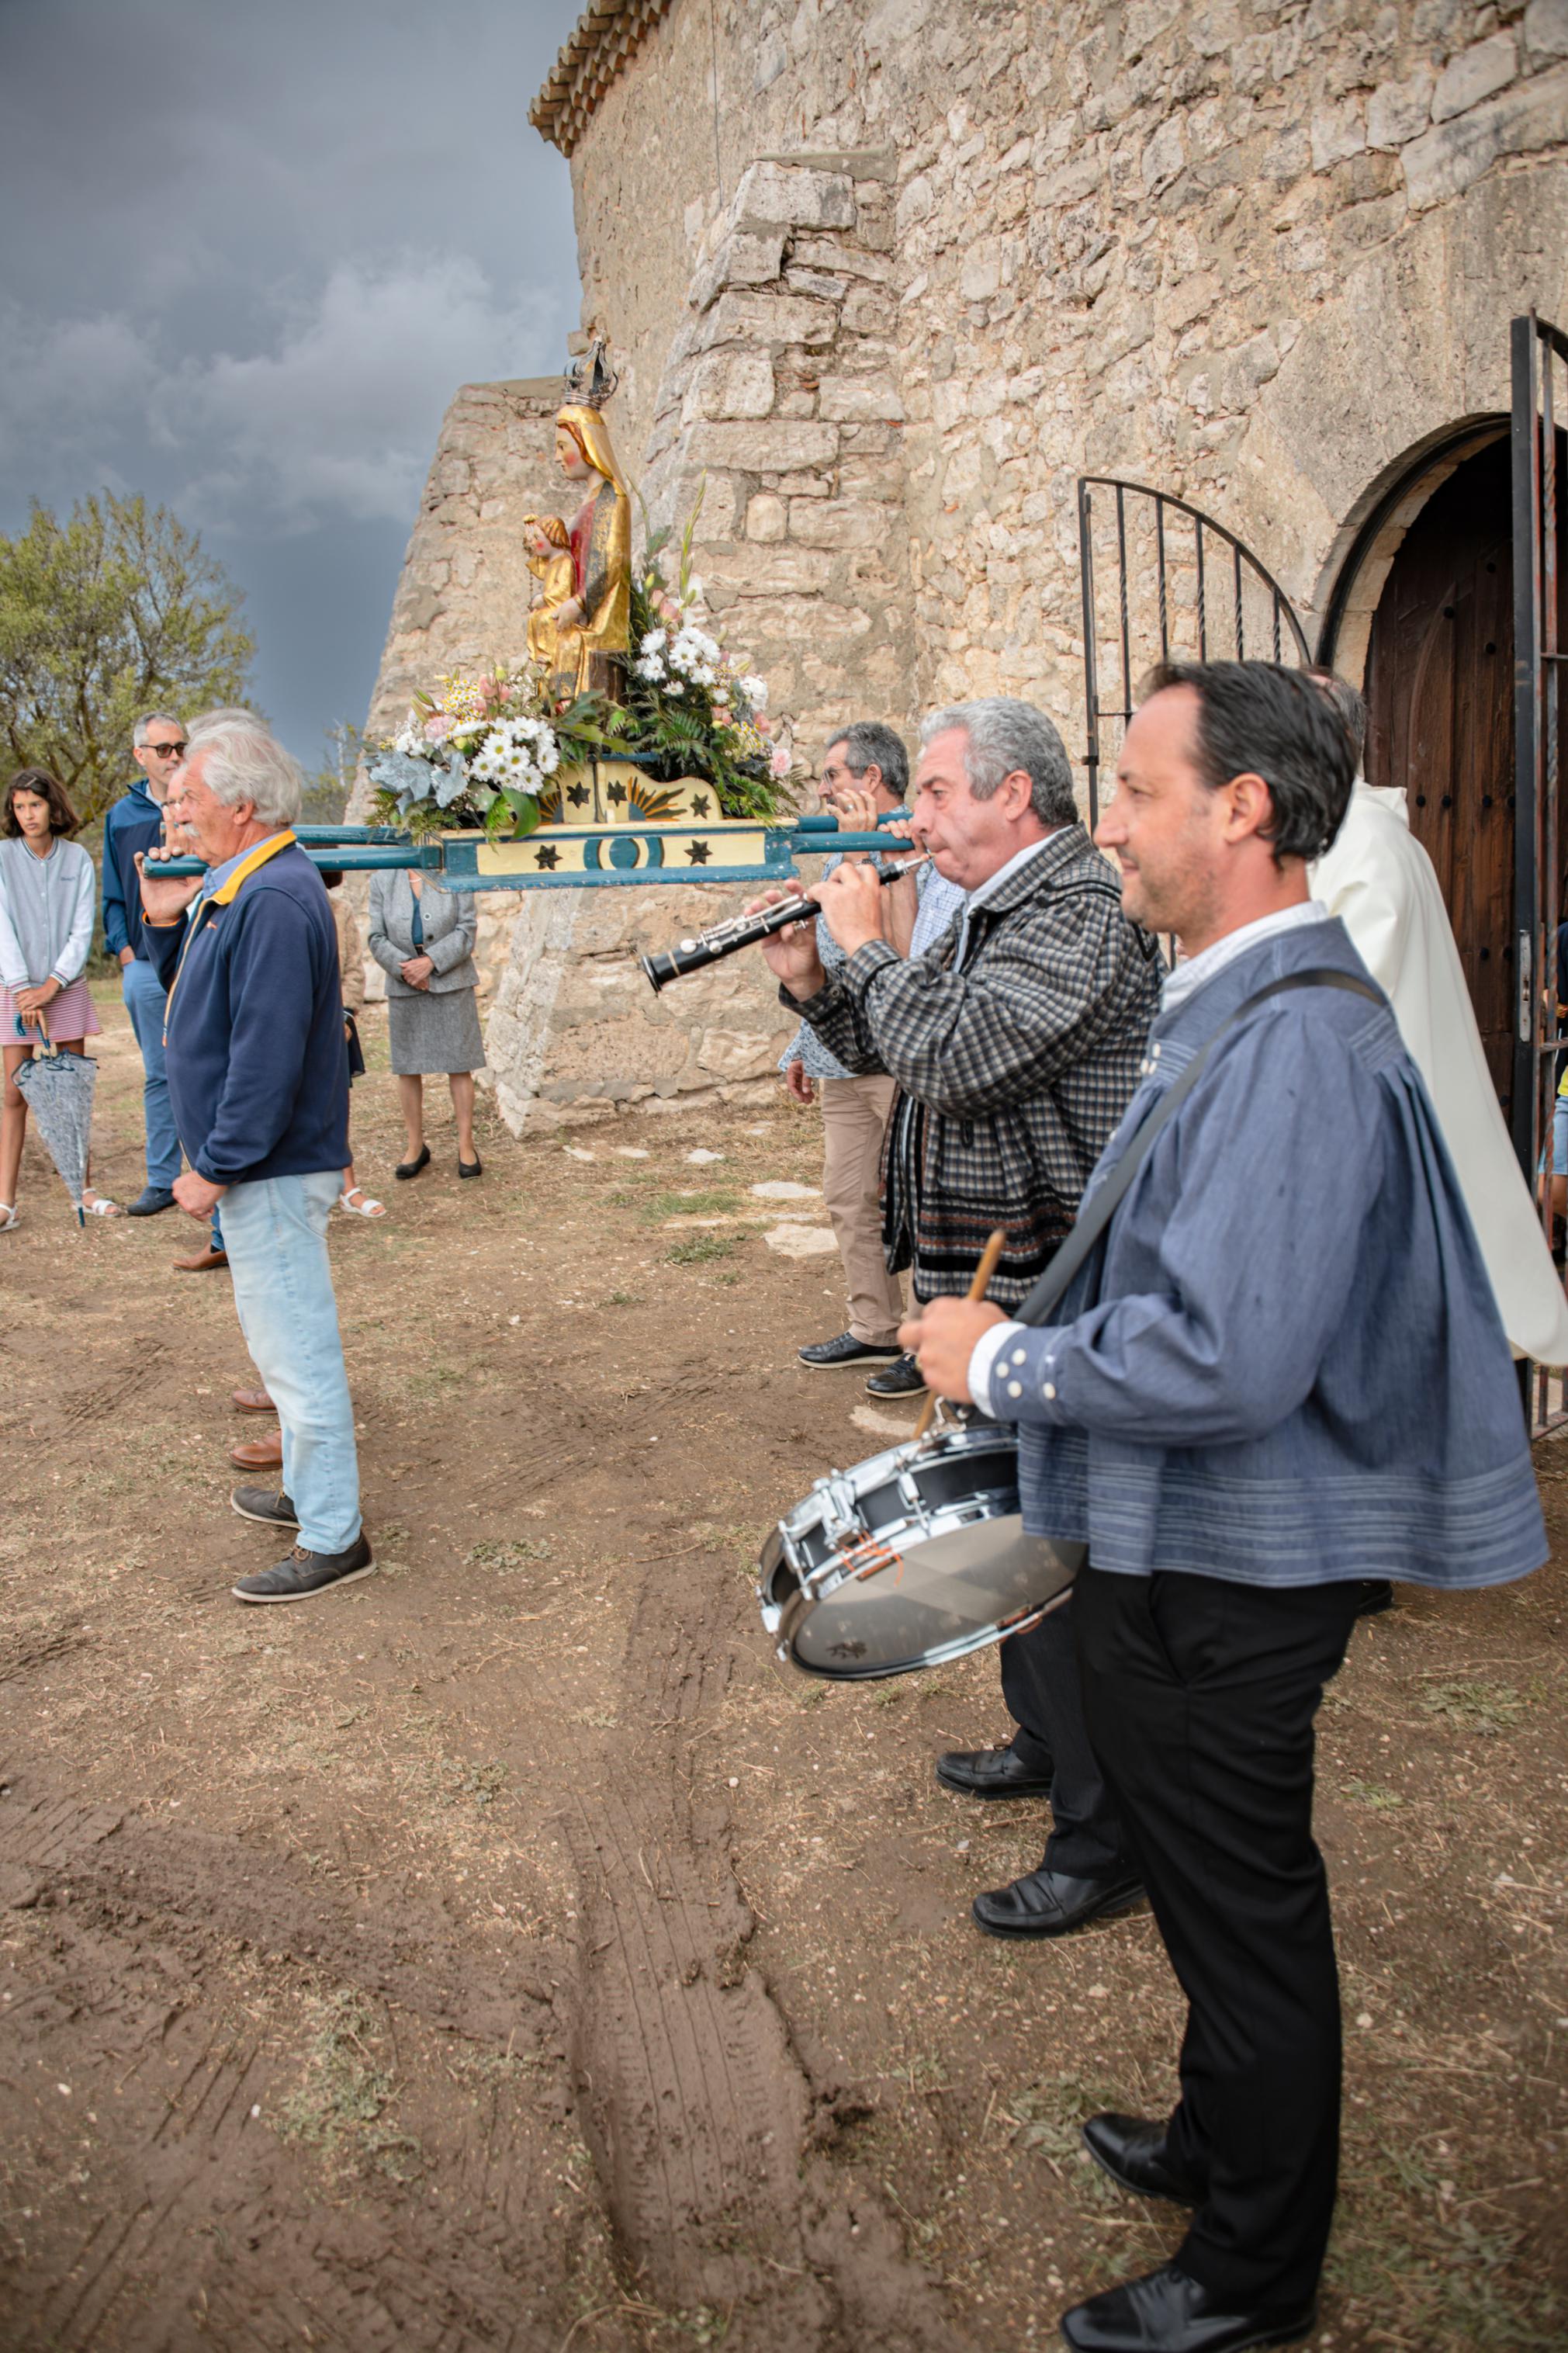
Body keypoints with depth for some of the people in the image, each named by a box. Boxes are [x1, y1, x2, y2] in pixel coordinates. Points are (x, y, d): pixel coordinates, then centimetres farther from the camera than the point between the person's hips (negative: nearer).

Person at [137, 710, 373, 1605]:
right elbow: (194, 995, 18)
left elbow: (267, 1054, -26)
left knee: (296, 1347, -2)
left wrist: (217, 1167, -21)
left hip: (271, 1170, -11)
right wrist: (166, 920, 2)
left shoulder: (273, 902, -22)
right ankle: (309, 1491, 36)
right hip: (266, 1166, 11)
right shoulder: (238, 885, 12)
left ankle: (334, 1539, 8)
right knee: (289, 1341, 21)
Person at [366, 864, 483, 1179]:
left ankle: (466, 1145, 8)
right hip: (404, 988, 2)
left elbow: (467, 929, -5)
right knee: (407, 1068, 7)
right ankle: (416, 1146, 19)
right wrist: (404, 968, -14)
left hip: (451, 985, -2)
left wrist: (431, 960, -16)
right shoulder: (382, 881, 5)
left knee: (459, 1066, 0)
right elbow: (377, 938, 1)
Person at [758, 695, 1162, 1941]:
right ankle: (1047, 1740, 41)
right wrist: (812, 978, 4)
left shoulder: (1084, 912, -18)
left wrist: (868, 946, -13)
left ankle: (1107, 1837, 10)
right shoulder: (988, 914, 14)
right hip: (979, 1283, 11)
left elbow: (950, 1055, -29)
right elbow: (885, 1050, 20)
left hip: (1045, 1298, -10)